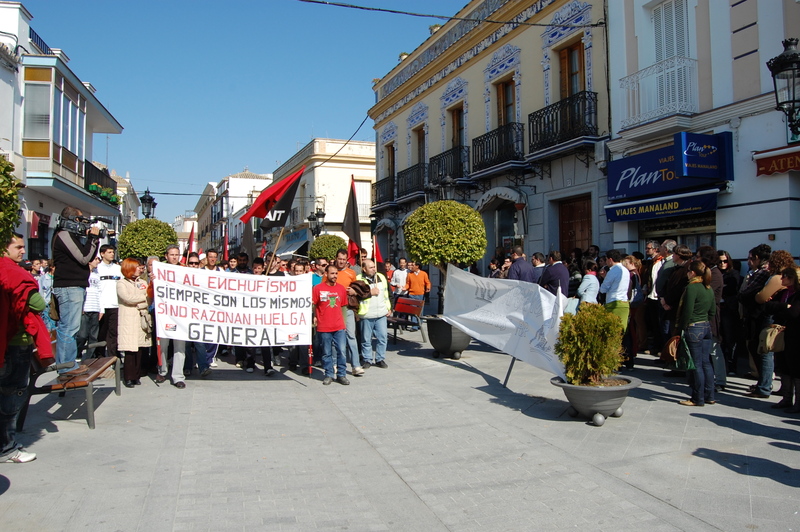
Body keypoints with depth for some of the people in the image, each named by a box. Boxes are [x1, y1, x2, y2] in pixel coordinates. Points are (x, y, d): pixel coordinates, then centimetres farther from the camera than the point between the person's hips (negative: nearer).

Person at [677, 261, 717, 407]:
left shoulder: (692, 287, -16)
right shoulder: (709, 289, 10)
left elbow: (687, 312, -18)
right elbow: (713, 311, 16)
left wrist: (681, 329, -10)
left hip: (693, 328, -8)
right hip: (706, 327, 8)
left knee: (696, 364, -1)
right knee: (706, 362, 13)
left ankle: (698, 399, 5)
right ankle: (709, 396, 20)